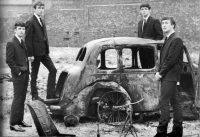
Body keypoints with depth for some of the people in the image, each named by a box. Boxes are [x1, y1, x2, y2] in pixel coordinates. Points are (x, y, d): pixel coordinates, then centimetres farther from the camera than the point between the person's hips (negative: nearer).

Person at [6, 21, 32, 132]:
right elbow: (9, 60, -16)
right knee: (17, 99, -7)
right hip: (18, 76, -8)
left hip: (25, 74, 8)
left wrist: (27, 71, 12)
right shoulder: (11, 44, -12)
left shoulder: (22, 43, 15)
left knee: (22, 98, 10)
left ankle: (20, 120, 17)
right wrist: (18, 72, -16)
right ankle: (13, 124, -4)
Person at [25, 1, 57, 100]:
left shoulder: (42, 22, 14)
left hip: (44, 52, 8)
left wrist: (47, 50, 13)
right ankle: (34, 96, 15)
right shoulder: (30, 23, -12)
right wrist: (30, 54, -18)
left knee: (53, 70, 2)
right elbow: (28, 40, -15)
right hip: (36, 53, -8)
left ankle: (51, 94, 6)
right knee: (34, 75, 4)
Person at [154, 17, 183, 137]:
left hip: (170, 77, -9)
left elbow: (171, 60, -18)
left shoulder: (176, 40, -12)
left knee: (164, 102, -10)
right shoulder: (167, 40, 17)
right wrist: (159, 72, 5)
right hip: (167, 77, 9)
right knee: (175, 102, 11)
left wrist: (161, 73, -13)